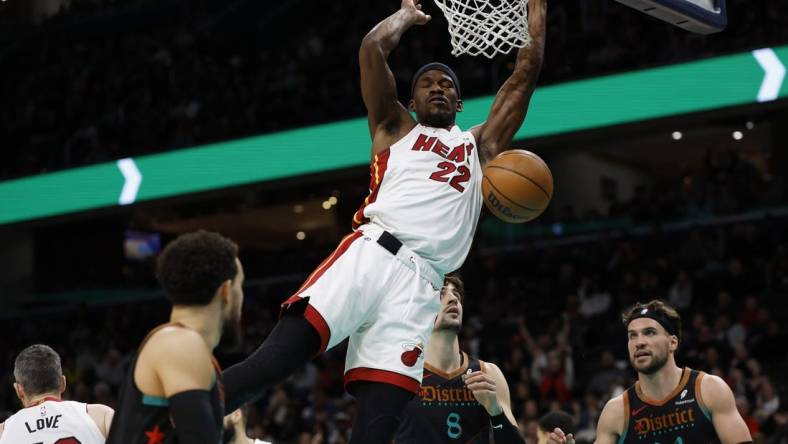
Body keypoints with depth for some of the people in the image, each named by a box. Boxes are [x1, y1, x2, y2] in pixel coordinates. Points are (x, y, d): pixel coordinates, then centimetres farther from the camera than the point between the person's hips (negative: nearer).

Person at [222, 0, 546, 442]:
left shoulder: (480, 145, 31)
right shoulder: (396, 129, 24)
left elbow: (526, 72, 28)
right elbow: (373, 47, 14)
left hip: (419, 283, 2)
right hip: (370, 253, -2)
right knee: (278, 357, -22)